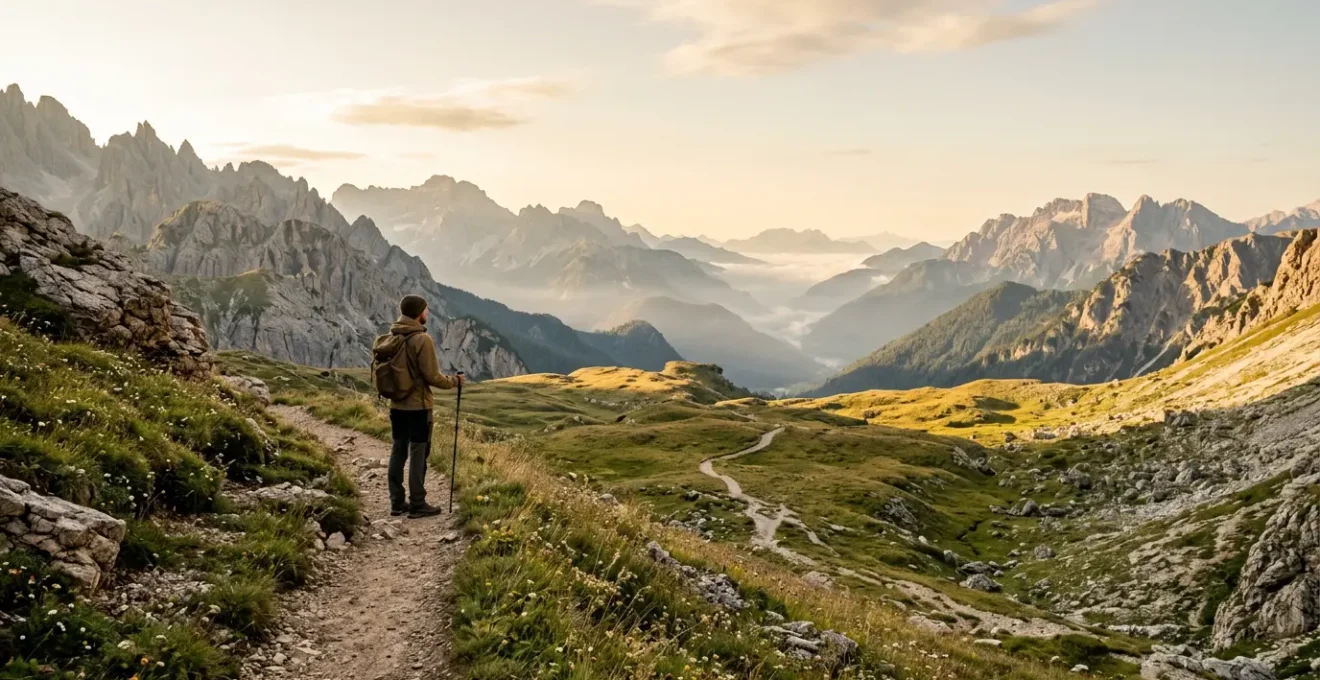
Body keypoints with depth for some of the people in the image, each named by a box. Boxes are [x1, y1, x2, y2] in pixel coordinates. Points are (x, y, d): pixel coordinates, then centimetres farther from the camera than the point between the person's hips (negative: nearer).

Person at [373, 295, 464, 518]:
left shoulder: (391, 338, 5)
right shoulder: (422, 339, -16)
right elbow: (432, 377, -15)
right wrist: (455, 380, 0)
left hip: (396, 406, 7)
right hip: (418, 406, -7)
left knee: (398, 451, 11)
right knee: (418, 454, 0)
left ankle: (397, 502, 17)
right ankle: (417, 504, 5)